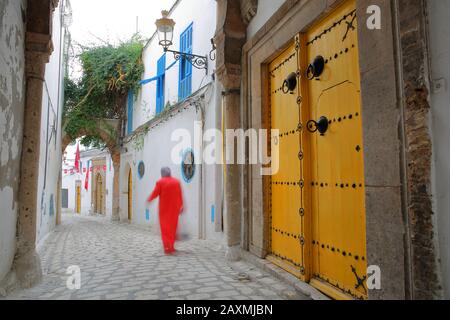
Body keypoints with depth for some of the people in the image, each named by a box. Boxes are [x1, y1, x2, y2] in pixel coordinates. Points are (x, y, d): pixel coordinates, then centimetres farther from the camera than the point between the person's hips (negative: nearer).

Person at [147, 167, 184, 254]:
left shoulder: (160, 182, -8)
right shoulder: (177, 182, 2)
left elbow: (155, 194, -5)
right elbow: (180, 195, 4)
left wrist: (149, 200, 14)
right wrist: (181, 206, 12)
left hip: (164, 208, -3)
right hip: (174, 208, 3)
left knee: (165, 227, 6)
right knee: (173, 226, 14)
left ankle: (167, 247, -1)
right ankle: (171, 247, 19)